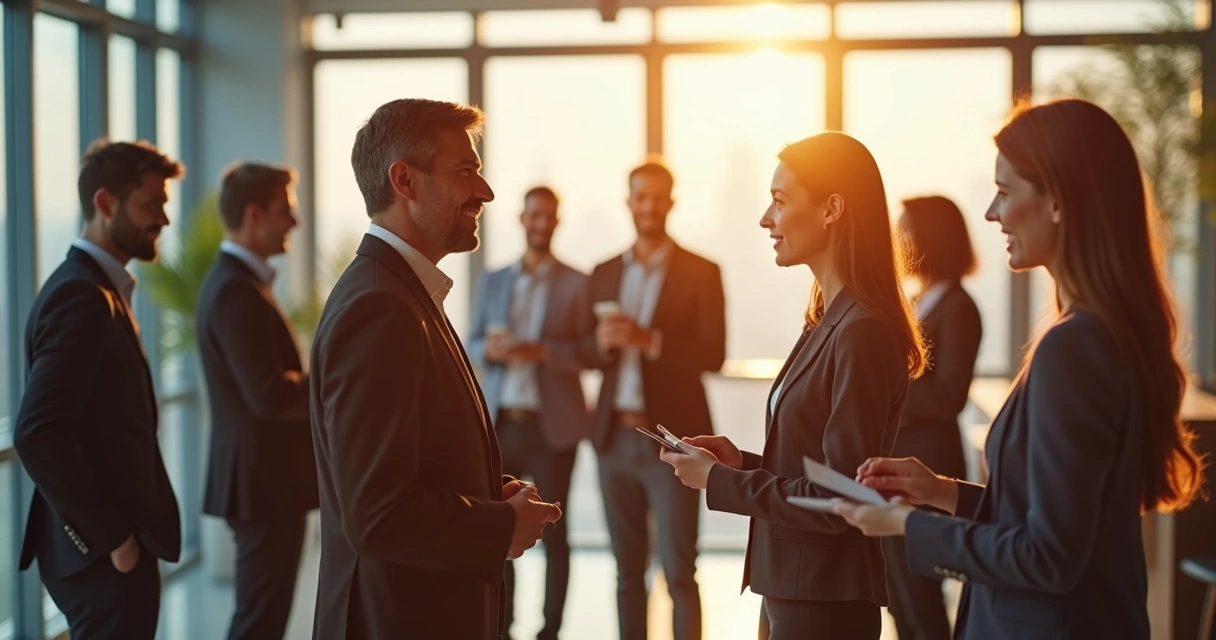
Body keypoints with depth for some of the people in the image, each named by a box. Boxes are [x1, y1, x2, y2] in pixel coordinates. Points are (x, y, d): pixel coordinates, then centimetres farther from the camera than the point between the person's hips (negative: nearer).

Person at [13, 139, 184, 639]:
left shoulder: (97, 288, 13)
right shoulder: (83, 297, -17)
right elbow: (36, 434, -25)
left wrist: (118, 529, 11)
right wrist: (111, 535, -20)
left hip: (111, 544, 9)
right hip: (107, 556, -9)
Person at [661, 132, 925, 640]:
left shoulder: (862, 333, -19)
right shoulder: (831, 322, 8)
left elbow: (839, 499, -20)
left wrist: (719, 481, -13)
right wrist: (742, 462, 0)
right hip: (789, 587, 8)